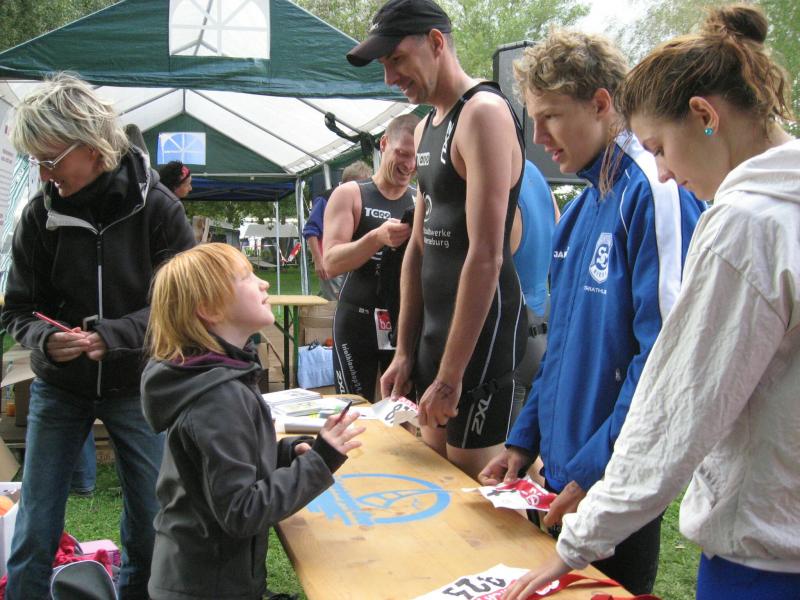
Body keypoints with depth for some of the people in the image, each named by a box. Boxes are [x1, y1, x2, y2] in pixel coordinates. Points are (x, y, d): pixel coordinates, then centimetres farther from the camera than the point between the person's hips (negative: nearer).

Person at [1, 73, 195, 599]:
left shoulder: (156, 208, -14)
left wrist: (111, 336, -25)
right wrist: (45, 338, -24)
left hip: (136, 386, -1)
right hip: (58, 388, 2)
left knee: (150, 524, 11)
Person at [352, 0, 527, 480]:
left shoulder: (484, 113, -15)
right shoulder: (426, 128, 14)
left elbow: (486, 256, -21)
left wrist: (450, 376, -20)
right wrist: (405, 351, 14)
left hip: (481, 331, -9)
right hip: (435, 329, 9)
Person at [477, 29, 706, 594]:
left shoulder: (654, 191, -17)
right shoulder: (584, 203, 10)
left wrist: (593, 472, -19)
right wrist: (524, 439, 10)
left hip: (617, 481, -8)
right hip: (563, 468, 8)